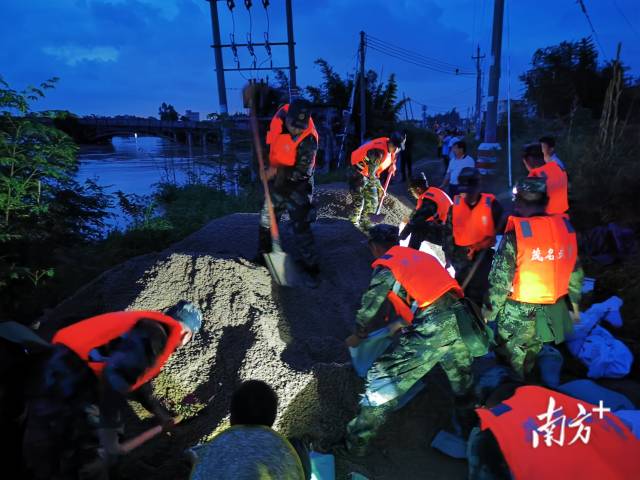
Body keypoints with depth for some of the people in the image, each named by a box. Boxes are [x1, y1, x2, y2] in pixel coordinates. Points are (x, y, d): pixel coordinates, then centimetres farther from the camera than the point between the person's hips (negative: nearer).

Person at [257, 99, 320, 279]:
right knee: (266, 219, 19)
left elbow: (302, 172, -26)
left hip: (297, 185, -6)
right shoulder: (281, 115, -14)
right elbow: (270, 142, 5)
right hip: (277, 181, 7)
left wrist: (279, 171, -34)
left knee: (301, 226, -7)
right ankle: (263, 255, 39)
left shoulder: (308, 141, -29)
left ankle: (310, 264, 8)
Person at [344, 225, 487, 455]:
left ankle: (355, 442, 9)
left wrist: (359, 336, 25)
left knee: (382, 379, 2)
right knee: (461, 371, 35)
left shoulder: (385, 266, 4)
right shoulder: (423, 255, 23)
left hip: (429, 328, -7)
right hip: (459, 316, 7)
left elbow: (370, 307, 5)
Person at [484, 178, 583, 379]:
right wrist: (574, 299, 20)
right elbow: (575, 271, 5)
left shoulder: (515, 232, -23)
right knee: (533, 350, 28)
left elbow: (501, 278, -19)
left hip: (519, 310, -6)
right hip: (554, 307, 6)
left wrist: (491, 307, -6)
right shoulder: (565, 226, -6)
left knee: (513, 354, 18)